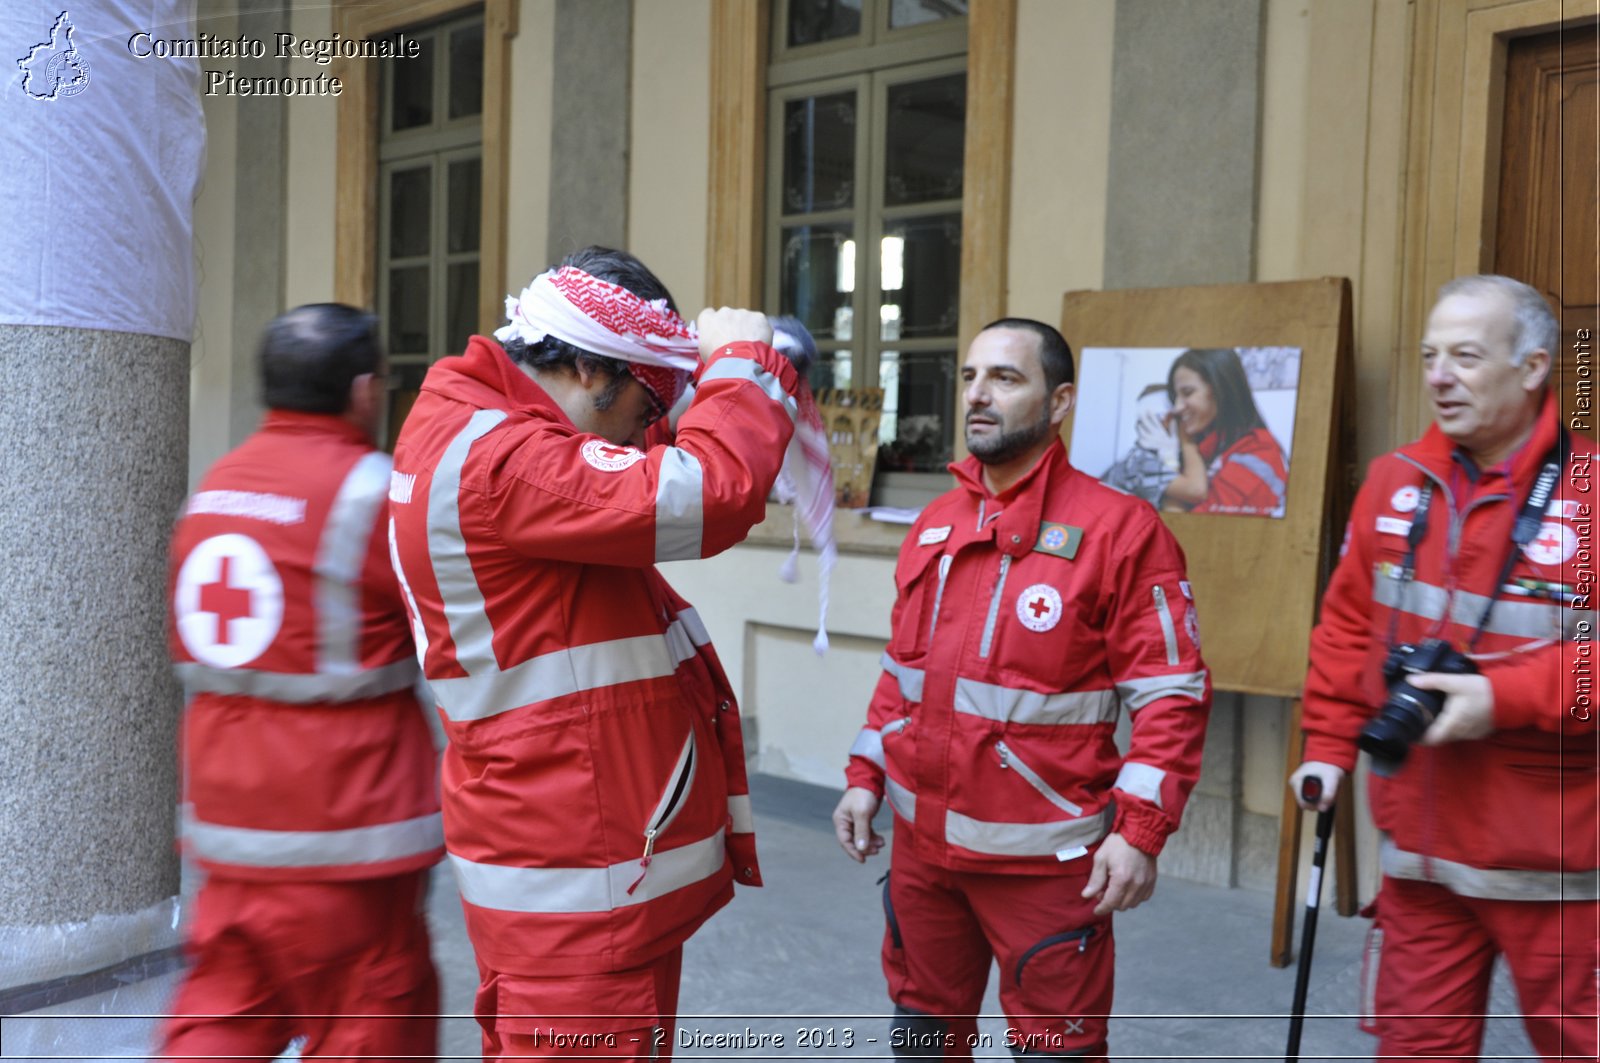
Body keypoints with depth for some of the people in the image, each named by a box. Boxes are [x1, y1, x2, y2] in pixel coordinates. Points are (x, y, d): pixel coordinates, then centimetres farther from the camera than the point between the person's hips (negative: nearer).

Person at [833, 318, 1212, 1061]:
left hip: (1043, 856, -6)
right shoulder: (934, 525, 8)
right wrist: (865, 777, 10)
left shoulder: (1119, 527, -11)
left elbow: (1170, 693, -12)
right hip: (922, 841, 6)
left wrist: (1140, 830, -18)